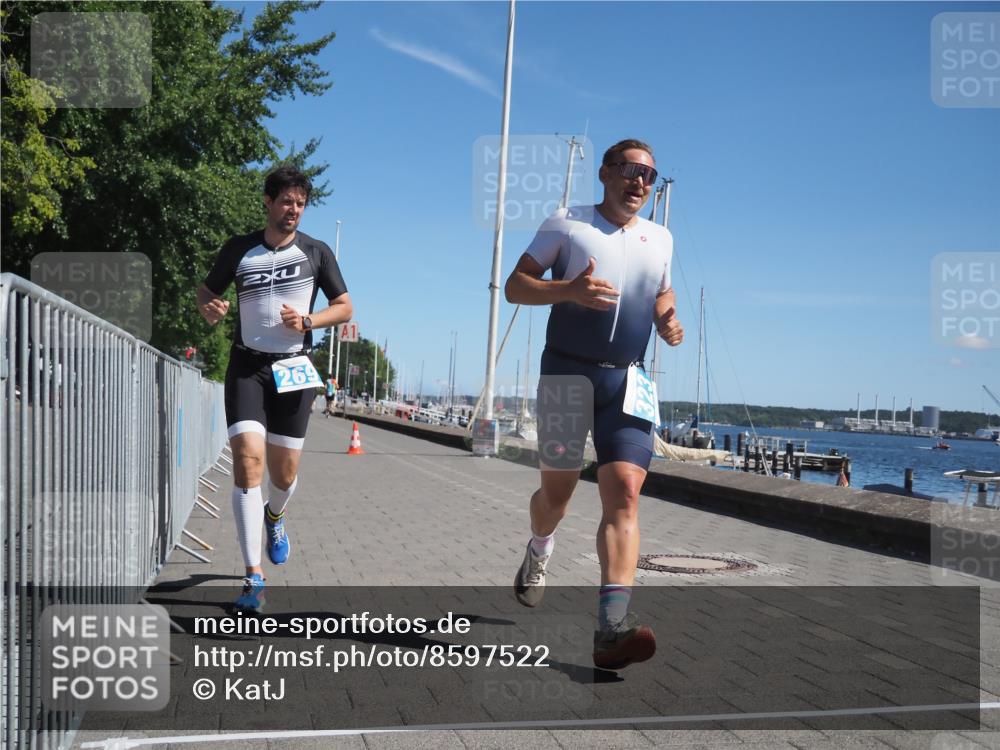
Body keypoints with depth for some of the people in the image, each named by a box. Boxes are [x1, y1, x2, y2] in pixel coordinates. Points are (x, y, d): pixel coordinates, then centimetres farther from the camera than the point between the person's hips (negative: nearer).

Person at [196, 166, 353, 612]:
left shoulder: (316, 252, 4)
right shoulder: (239, 250, 4)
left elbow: (344, 306, 8)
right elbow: (207, 290, 14)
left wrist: (307, 321, -11)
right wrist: (209, 307, -10)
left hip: (293, 369, 1)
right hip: (247, 366, -1)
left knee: (284, 473, 5)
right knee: (248, 460, -18)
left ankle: (274, 517, 44)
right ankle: (254, 578, -16)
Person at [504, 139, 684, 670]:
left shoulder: (660, 239, 13)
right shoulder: (566, 224, 1)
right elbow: (515, 286, -1)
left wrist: (668, 320, 3)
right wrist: (569, 290, -20)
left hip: (627, 381, 2)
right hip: (567, 372, -2)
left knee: (624, 492, -16)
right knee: (557, 489, 9)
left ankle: (613, 627, -23)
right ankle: (538, 552, 45)